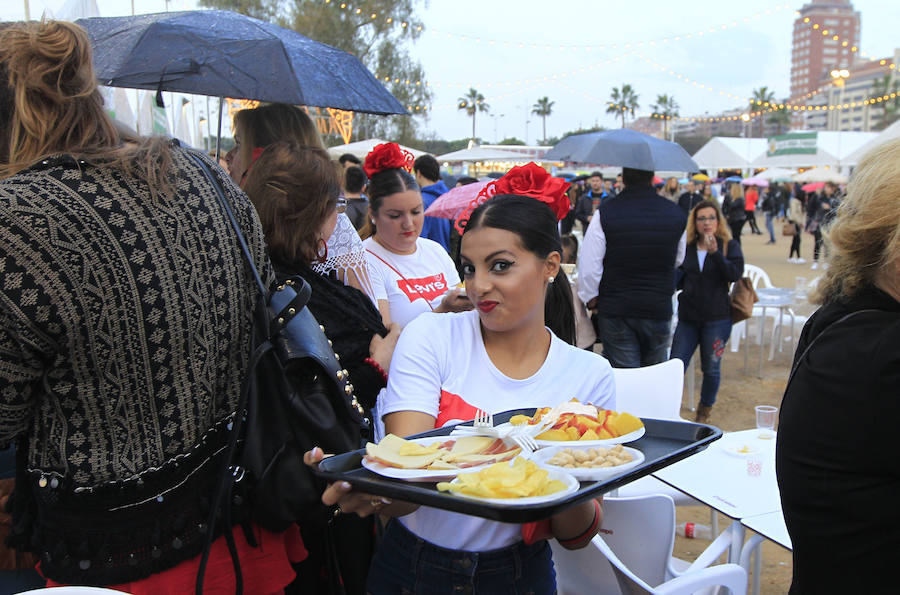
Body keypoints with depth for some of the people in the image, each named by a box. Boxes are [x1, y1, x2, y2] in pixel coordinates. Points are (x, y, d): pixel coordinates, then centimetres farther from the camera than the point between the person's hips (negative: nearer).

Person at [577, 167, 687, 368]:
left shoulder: (606, 214, -11)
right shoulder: (676, 214, -1)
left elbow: (589, 267, -11)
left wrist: (590, 299, 4)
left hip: (615, 310, -2)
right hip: (660, 309, 2)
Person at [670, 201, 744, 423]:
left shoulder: (729, 246, 2)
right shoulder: (687, 247, 8)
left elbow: (735, 274, -15)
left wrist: (715, 253, -26)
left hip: (717, 318, -2)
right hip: (688, 317, 2)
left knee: (711, 369, 7)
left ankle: (704, 412, 25)